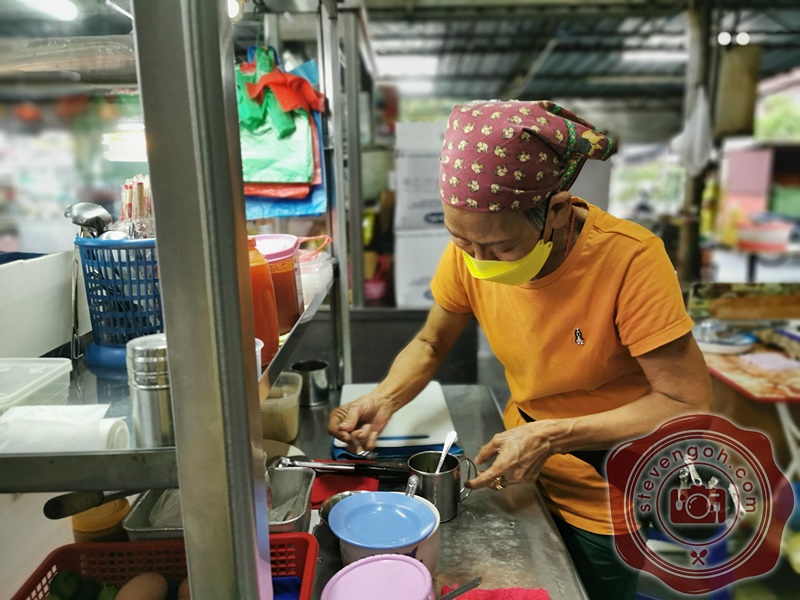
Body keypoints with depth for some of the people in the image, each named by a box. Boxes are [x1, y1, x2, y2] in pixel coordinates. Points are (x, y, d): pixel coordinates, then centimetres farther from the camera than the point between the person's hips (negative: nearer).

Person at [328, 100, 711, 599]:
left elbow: (688, 404, -24)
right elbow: (431, 343, -3)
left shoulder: (630, 260, -30)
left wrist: (553, 436, -31)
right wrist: (385, 399, -21)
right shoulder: (468, 250, -17)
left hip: (608, 502, -4)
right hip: (523, 469, 4)